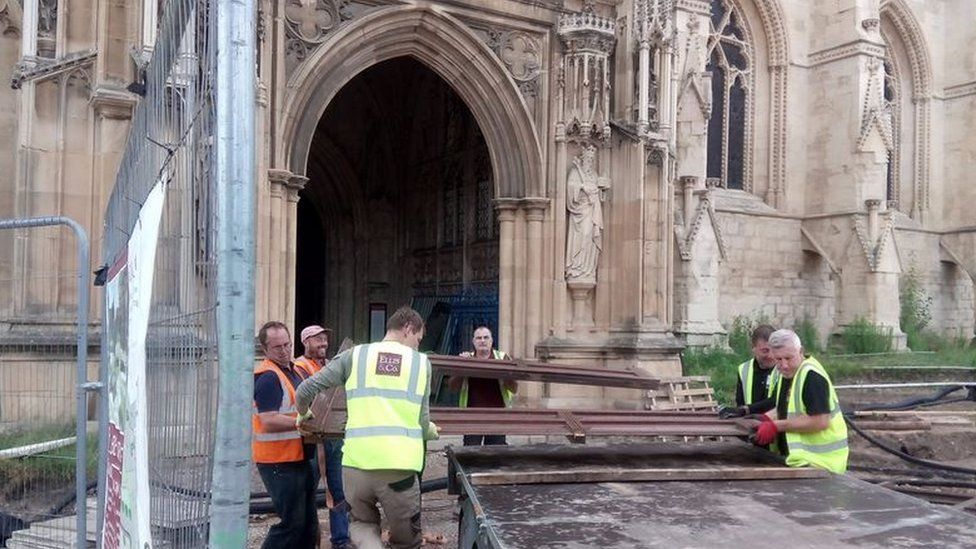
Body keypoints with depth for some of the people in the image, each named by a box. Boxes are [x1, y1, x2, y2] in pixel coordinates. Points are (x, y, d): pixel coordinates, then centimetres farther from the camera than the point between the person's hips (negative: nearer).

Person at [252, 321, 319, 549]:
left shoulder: (296, 370, 14)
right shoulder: (268, 376, -15)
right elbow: (269, 421, -24)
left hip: (299, 459, 9)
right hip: (279, 462, -9)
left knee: (309, 523, 15)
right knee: (292, 523, -6)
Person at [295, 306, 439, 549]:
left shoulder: (354, 355, 9)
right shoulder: (421, 362, 9)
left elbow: (305, 390, 5)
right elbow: (423, 423, 9)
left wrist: (303, 415, 26)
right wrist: (430, 431, 32)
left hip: (357, 462, 1)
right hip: (400, 465, -1)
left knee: (362, 523, 24)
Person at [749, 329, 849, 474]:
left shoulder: (812, 376, -18)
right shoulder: (787, 373, 12)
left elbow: (820, 421, -24)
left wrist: (776, 426, -20)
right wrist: (766, 420, 4)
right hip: (801, 458, 9)